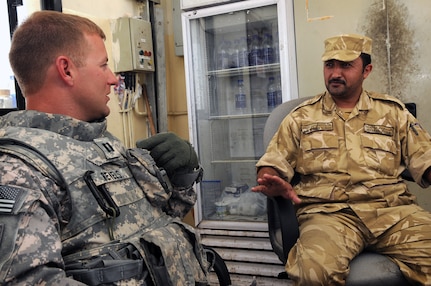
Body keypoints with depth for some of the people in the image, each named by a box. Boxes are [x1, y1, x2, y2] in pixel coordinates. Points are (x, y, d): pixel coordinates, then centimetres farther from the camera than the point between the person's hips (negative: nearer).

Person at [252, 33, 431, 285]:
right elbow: (270, 166, 11)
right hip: (328, 211, -2)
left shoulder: (393, 111, 19)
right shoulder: (302, 117, 15)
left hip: (393, 208, 2)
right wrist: (274, 185, -13)